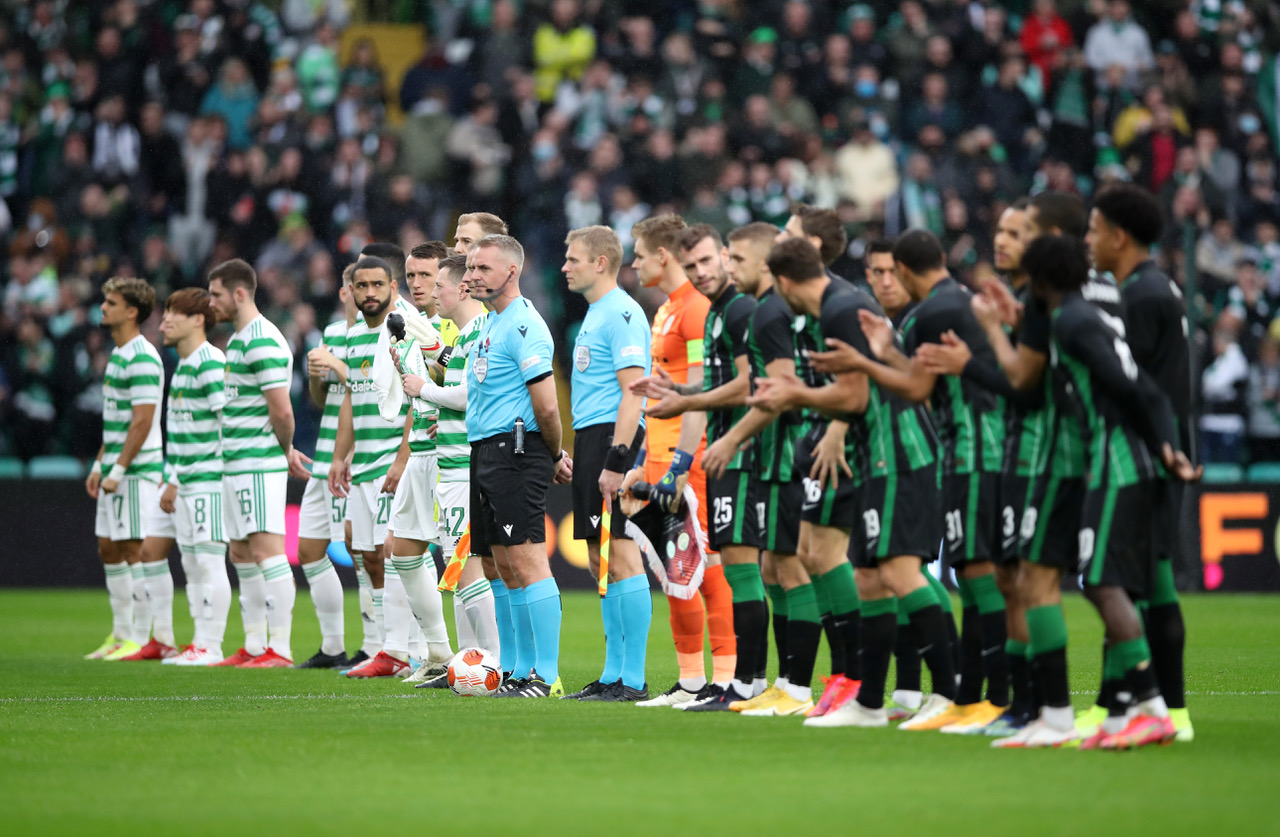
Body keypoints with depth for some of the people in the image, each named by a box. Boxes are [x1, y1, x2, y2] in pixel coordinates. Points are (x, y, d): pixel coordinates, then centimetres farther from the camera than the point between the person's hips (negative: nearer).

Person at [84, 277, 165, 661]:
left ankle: (142, 639, -4)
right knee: (109, 549, 12)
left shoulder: (142, 358, -15)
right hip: (116, 470, 10)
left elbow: (142, 421, -20)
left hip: (136, 470, -10)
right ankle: (121, 634, 18)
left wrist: (117, 470, -20)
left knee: (134, 550, -7)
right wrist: (99, 465, 20)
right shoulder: (117, 354, 16)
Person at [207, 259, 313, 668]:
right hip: (236, 464, 11)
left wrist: (285, 450, -4)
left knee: (267, 551, -11)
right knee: (241, 554, 12)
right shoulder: (238, 338, 16)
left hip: (259, 464, -11)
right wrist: (287, 449, 13)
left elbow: (281, 410, -19)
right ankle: (254, 645, 18)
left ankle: (280, 649, -11)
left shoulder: (263, 342, -16)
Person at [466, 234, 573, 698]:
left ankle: (547, 676, -14)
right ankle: (524, 671, 16)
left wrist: (554, 457, -4)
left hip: (514, 451, -10)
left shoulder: (524, 325, -13)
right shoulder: (490, 324, 18)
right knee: (508, 566, 11)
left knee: (527, 561, -12)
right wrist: (553, 457, 20)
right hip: (486, 451, 10)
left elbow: (546, 405, -18)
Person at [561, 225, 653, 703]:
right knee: (600, 563, 10)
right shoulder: (595, 314, 20)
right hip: (589, 438, 11)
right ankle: (613, 675, 13)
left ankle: (633, 680, -11)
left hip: (611, 436, -11)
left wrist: (616, 461, -23)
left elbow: (632, 392, -18)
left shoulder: (621, 314, -11)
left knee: (620, 557, -10)